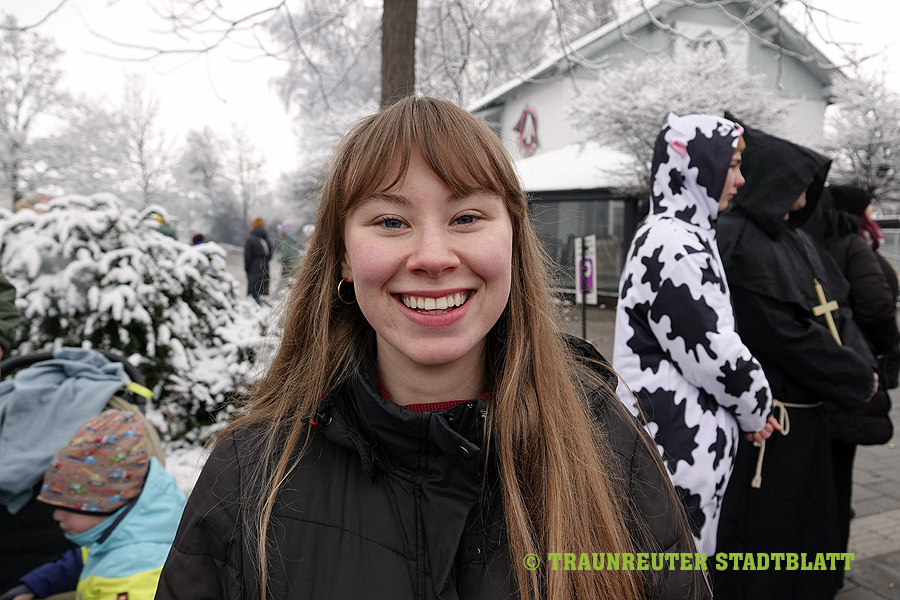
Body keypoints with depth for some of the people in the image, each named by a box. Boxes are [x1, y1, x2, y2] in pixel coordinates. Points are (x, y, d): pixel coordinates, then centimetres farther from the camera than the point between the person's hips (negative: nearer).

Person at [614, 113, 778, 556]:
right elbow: (711, 351, -20)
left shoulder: (676, 233, 13)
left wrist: (747, 405, 12)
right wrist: (756, 407, -2)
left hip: (683, 432, 10)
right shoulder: (675, 245, -21)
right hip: (677, 440, -10)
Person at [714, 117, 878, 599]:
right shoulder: (741, 243, -19)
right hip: (765, 419, -9)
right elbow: (786, 334, -21)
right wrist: (857, 381, -9)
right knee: (763, 531, 4)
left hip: (804, 414, 9)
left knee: (804, 524, 22)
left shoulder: (794, 239, 11)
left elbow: (835, 308, 10)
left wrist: (862, 365, -8)